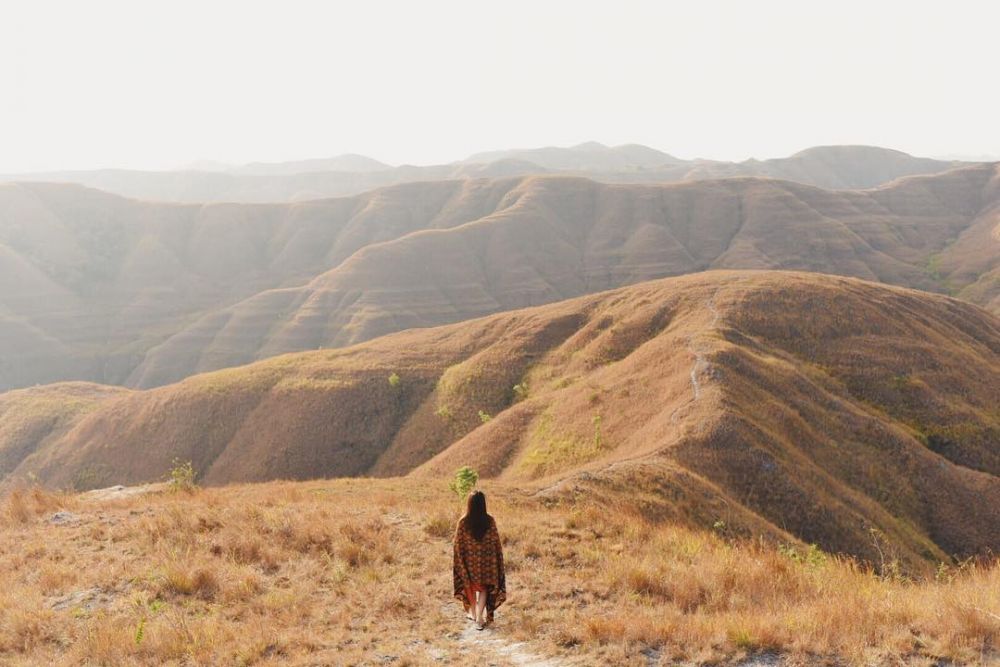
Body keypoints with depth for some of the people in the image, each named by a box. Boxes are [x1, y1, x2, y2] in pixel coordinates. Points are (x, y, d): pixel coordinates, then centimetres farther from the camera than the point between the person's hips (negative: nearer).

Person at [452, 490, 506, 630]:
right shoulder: (489, 521, -14)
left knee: (470, 586, 23)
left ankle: (473, 613, 38)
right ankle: (480, 616, 3)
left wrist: (457, 563, 3)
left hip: (469, 560, 0)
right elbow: (496, 541, -8)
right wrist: (497, 560, 6)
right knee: (484, 588, 16)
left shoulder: (463, 522, -16)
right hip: (486, 560, 0)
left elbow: (458, 544, -9)